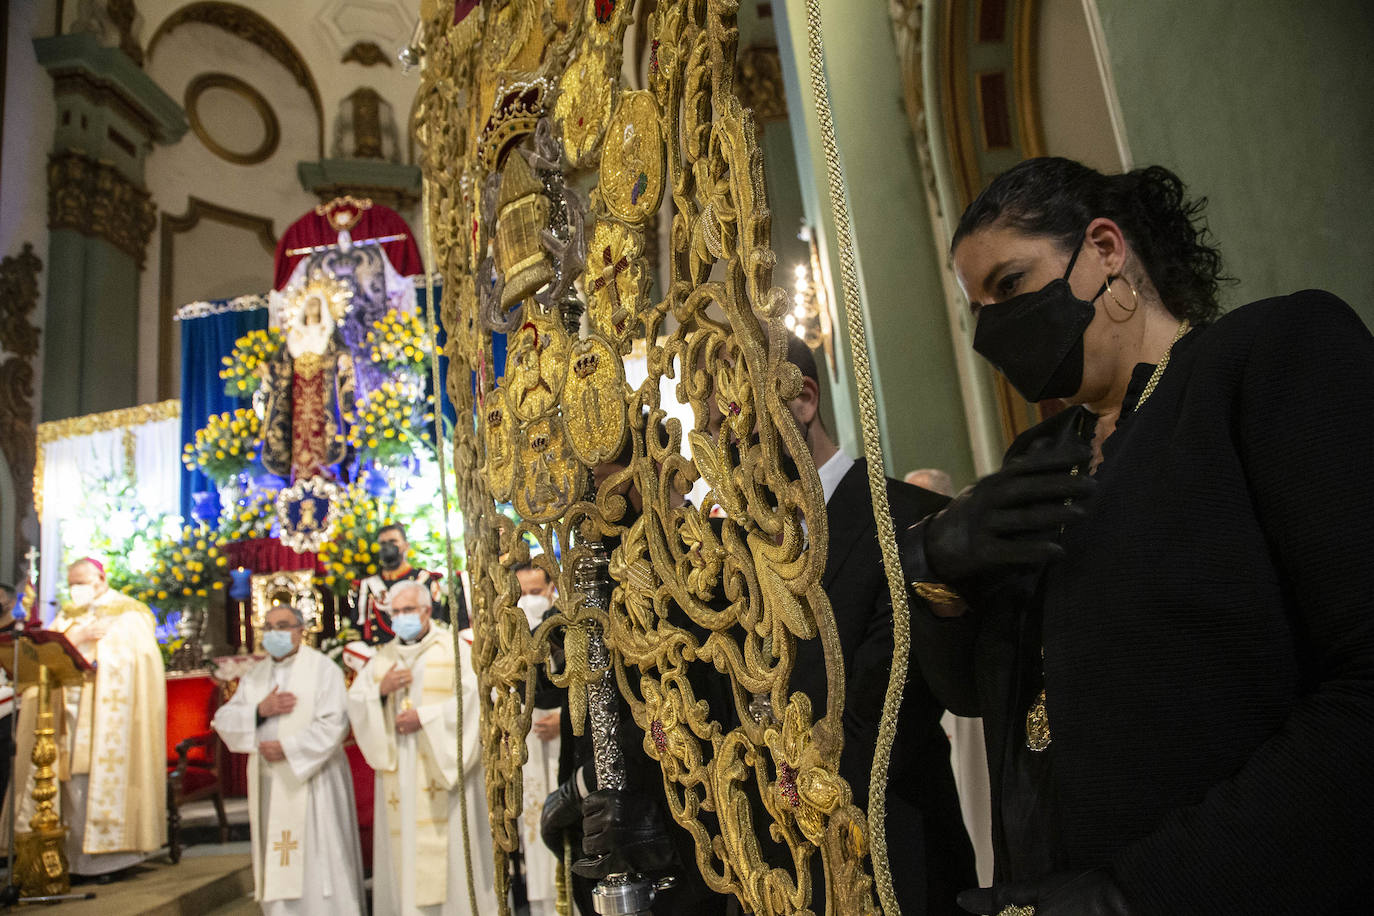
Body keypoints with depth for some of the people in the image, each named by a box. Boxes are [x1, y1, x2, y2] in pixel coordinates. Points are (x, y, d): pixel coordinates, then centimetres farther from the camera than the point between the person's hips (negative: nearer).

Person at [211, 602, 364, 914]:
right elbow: (224, 719, 7)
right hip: (269, 783, 5)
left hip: (310, 778, -5)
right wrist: (260, 709, -10)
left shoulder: (322, 669, -3)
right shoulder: (255, 675, 15)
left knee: (316, 860, -2)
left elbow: (333, 724, -13)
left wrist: (288, 747, -15)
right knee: (277, 863, 7)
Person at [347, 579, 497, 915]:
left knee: (447, 845, -4)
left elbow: (471, 698, -11)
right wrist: (381, 690, -9)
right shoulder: (383, 657, 16)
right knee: (403, 844, 2)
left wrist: (424, 717, -15)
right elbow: (354, 701, 10)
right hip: (398, 771, 4)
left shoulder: (455, 648, 1)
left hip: (445, 767, -4)